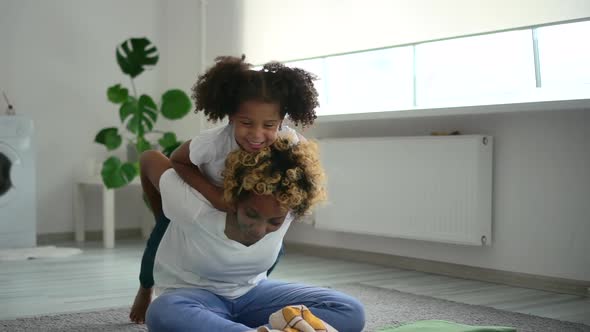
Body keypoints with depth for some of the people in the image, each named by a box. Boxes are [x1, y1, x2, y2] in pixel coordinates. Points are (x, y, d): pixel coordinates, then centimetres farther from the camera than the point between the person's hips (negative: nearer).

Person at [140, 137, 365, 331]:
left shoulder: (286, 211, -20)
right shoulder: (196, 208, -29)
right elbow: (149, 159, -12)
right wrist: (163, 218, 3)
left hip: (250, 293, 3)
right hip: (193, 295, -3)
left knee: (349, 311, -21)